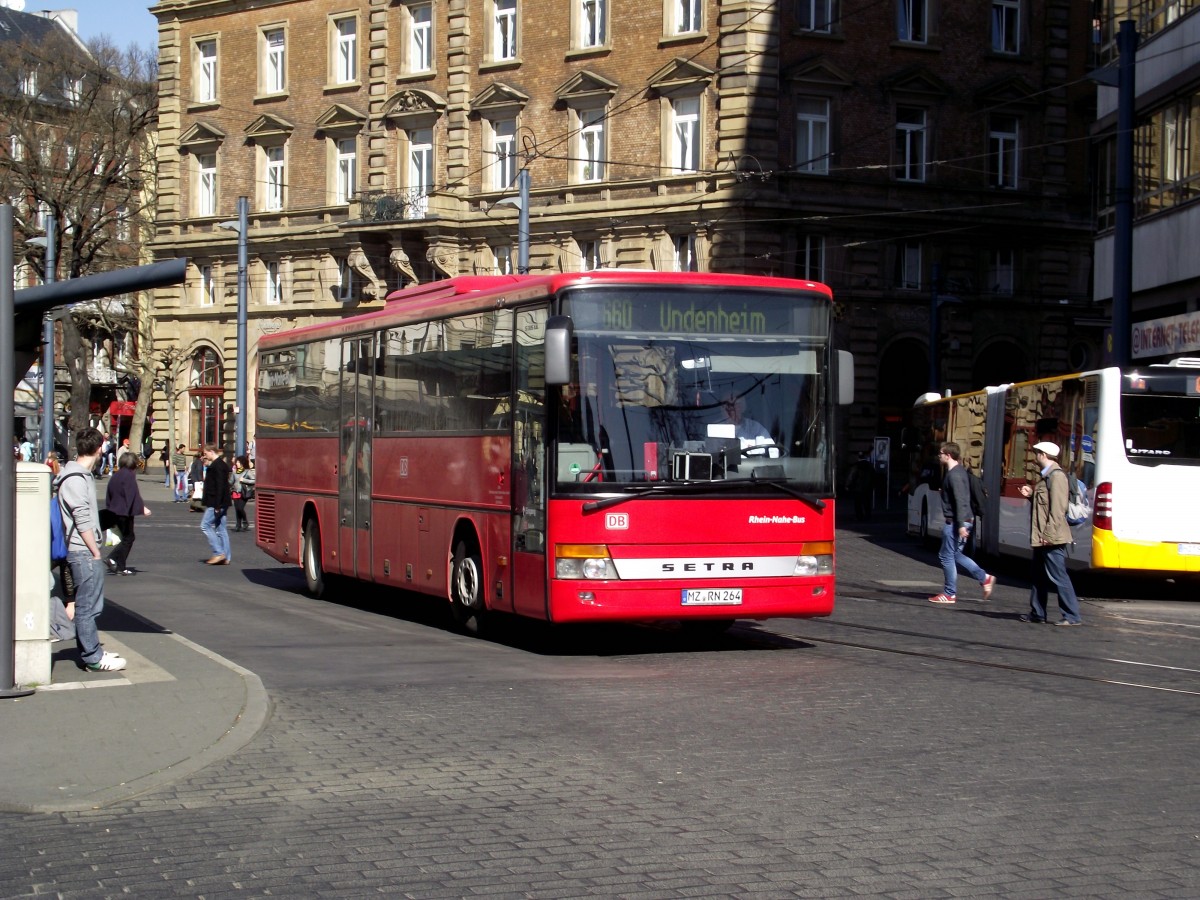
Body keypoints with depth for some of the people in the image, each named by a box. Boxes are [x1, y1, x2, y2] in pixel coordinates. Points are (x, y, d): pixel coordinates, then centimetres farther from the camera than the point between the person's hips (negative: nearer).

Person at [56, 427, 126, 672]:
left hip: (86, 552, 10)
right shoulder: (74, 480, -17)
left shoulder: (84, 475, 15)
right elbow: (83, 522, -19)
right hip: (83, 552, -10)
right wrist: (95, 552, -14)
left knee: (88, 605, 16)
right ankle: (93, 658, 0)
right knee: (88, 606, -4)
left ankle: (91, 651, 24)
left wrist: (95, 551, 14)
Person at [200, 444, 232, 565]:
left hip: (216, 503, -10)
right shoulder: (221, 464, 16)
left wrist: (217, 506, -23)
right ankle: (225, 558, 10)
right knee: (220, 528, 9)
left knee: (205, 525, -5)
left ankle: (219, 553, -7)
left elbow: (220, 486, -22)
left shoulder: (217, 465, -16)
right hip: (219, 503, 10)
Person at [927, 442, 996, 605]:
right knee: (954, 554, 17)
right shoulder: (958, 471, 14)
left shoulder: (954, 475, -17)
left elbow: (961, 501, -24)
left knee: (947, 556, 0)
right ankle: (985, 578, 15)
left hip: (956, 522, -10)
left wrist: (961, 525, -27)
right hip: (961, 521, 10)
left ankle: (949, 594, 7)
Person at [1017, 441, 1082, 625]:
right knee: (1039, 576, 15)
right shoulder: (1046, 476, 17)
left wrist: (1049, 534, -24)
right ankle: (1037, 613, 23)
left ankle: (1072, 616, -7)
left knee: (1057, 576, -9)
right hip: (1042, 538, 11)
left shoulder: (1056, 476, -15)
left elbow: (1058, 508, -22)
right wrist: (1031, 495, 9)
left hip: (1052, 539, -11)